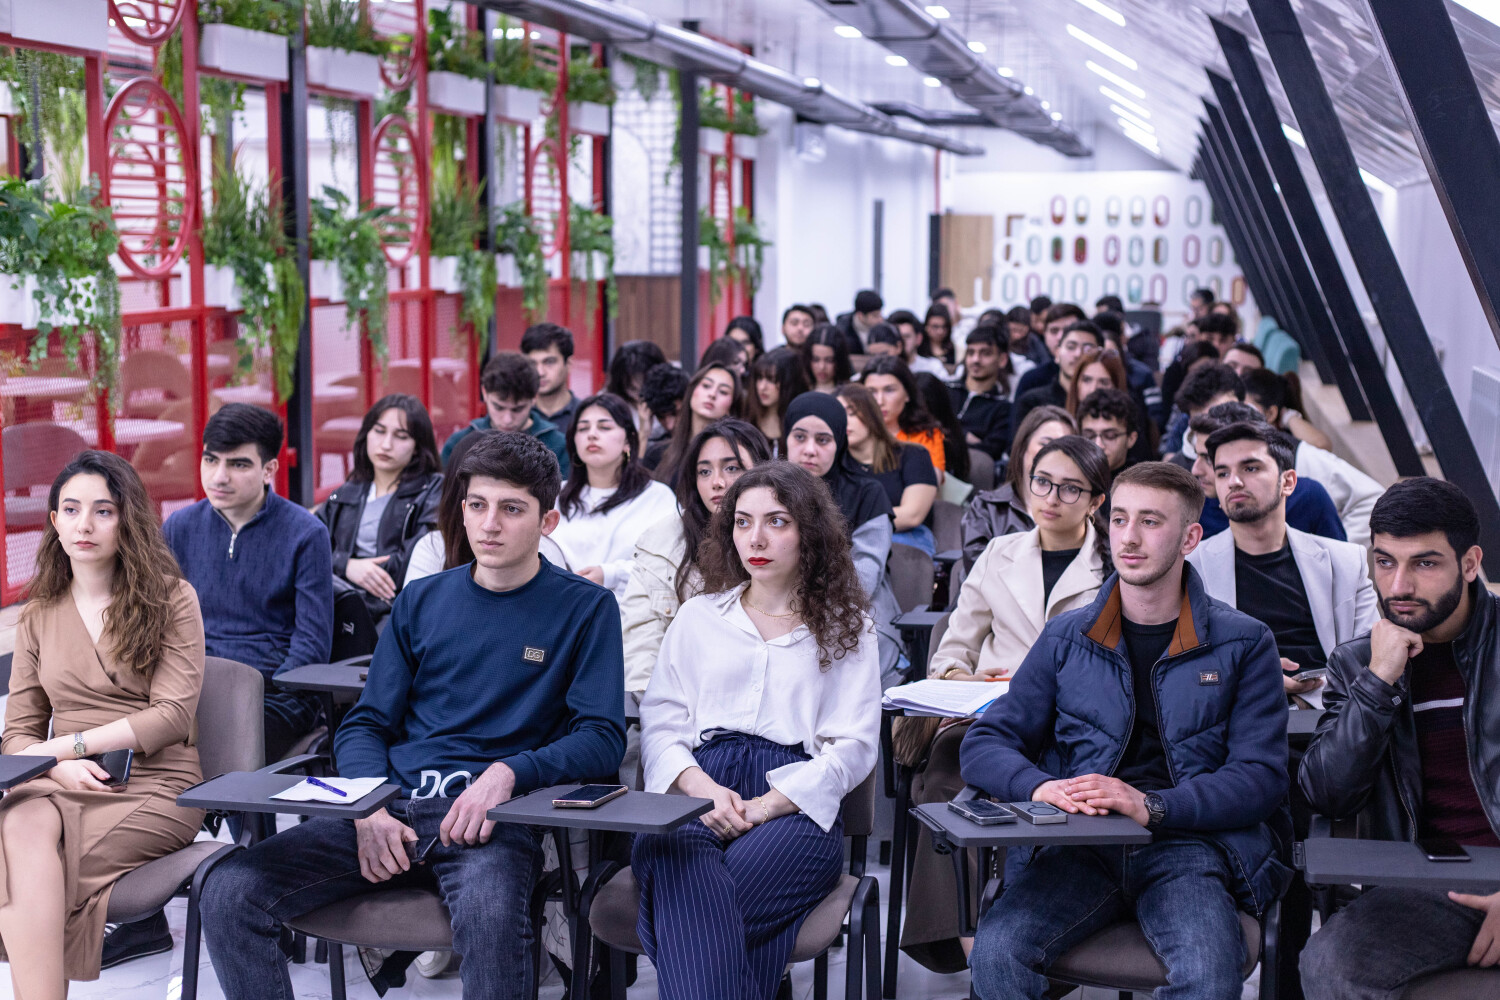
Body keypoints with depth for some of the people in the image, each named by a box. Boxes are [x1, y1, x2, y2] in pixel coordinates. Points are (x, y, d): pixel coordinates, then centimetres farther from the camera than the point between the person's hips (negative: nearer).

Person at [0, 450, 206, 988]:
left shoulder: (171, 599, 5)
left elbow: (173, 715, -4)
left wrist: (69, 743, -11)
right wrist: (59, 766, -11)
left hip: (155, 785, -3)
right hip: (63, 784, 3)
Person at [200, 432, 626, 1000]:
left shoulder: (585, 608, 7)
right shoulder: (422, 602, 18)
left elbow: (602, 738, -1)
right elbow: (365, 724, 16)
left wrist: (508, 772, -18)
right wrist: (370, 810, -5)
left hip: (494, 821, -4)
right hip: (395, 808, 4)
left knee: (488, 914, -40)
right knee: (228, 895, -17)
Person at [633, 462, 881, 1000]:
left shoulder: (846, 630, 17)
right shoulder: (698, 617, 24)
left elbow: (854, 748, 6)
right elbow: (659, 723, 14)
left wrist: (765, 807, -10)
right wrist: (702, 788, -8)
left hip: (793, 807, -1)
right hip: (699, 787, 2)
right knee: (685, 876, -37)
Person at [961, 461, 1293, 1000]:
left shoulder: (1243, 644, 8)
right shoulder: (1067, 637, 15)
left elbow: (1262, 776, -2)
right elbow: (984, 743, 10)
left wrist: (1150, 805, -18)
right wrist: (1038, 786, -13)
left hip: (1187, 848, -2)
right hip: (1079, 847, 2)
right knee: (996, 950, -27)